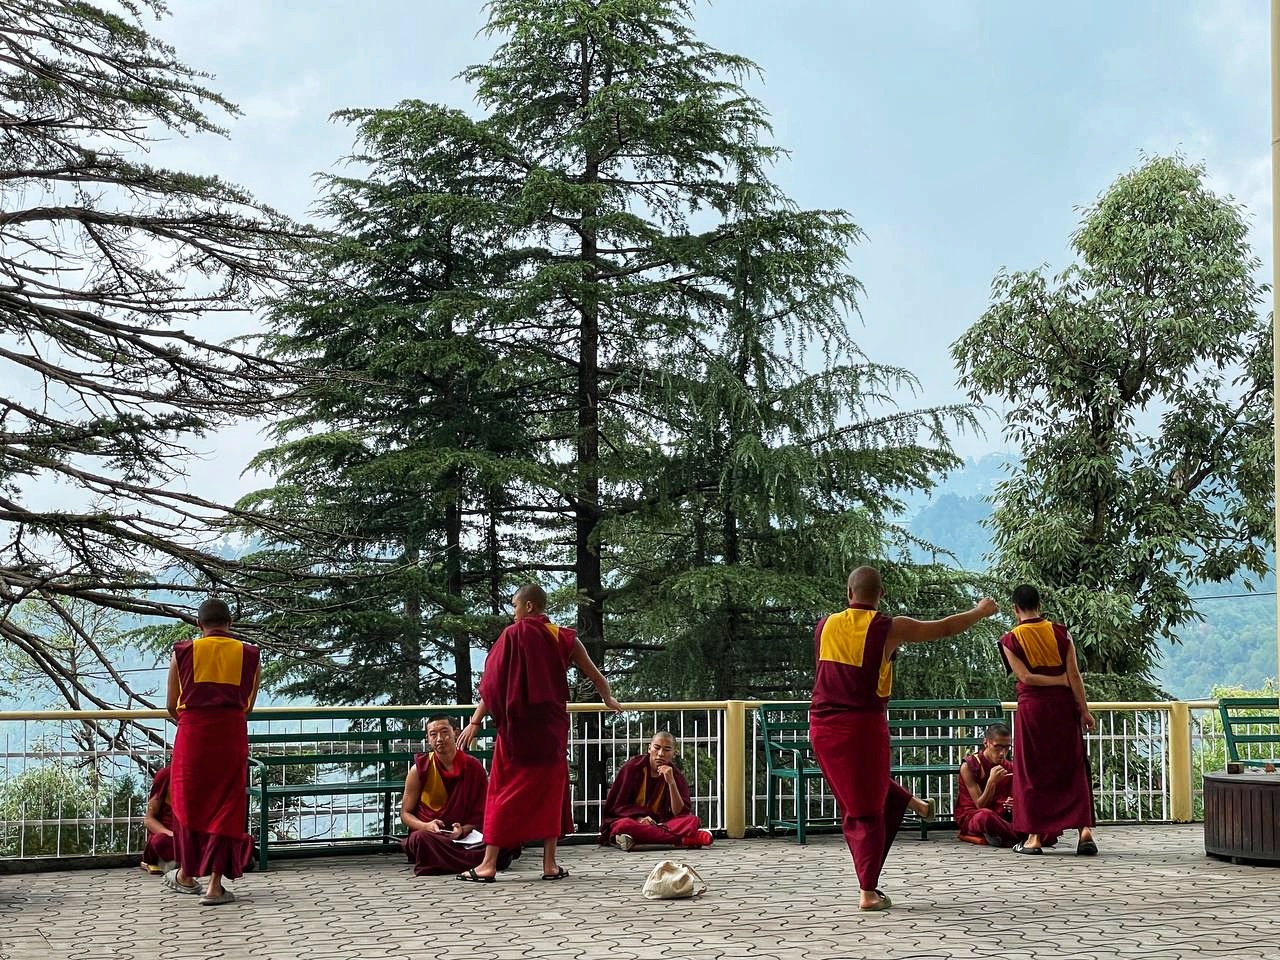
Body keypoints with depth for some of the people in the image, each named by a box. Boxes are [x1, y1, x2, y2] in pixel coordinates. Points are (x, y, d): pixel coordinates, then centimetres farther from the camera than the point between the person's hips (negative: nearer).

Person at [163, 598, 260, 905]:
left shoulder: (183, 652, 3)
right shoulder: (248, 654, 5)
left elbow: (172, 706, 8)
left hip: (192, 733, 0)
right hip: (232, 735, 0)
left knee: (189, 802, 17)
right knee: (227, 807, 5)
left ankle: (186, 875, 29)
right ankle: (215, 885, 3)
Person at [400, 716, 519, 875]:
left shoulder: (474, 768, 6)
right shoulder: (420, 769, 3)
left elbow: (480, 814, 8)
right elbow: (405, 814, 6)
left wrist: (463, 830, -14)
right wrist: (426, 826, -15)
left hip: (465, 837, 1)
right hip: (430, 835, -1)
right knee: (421, 838, -39)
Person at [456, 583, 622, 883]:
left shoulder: (514, 634, -6)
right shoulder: (564, 638, 4)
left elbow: (492, 683, -9)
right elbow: (597, 677, 11)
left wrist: (475, 722, -7)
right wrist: (608, 700, 32)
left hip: (517, 726, -3)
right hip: (552, 727, 3)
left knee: (506, 791, 2)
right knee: (550, 790, 11)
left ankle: (488, 864, 1)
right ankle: (550, 864, 8)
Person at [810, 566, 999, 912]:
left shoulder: (825, 626, 6)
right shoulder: (889, 629, -6)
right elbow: (945, 627, 7)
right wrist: (980, 612, 26)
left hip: (822, 725, 4)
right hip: (863, 725, -4)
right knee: (867, 811, 3)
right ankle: (868, 892, 5)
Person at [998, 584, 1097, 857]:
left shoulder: (1010, 640, -3)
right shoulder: (1060, 632, 1)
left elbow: (1025, 677, -12)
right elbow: (1074, 674, -4)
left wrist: (1061, 680, -6)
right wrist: (1084, 710, -2)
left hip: (1031, 708, -1)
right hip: (1063, 705, 2)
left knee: (1032, 771, 5)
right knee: (1073, 768, 6)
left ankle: (1034, 836, 5)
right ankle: (1085, 829, -4)